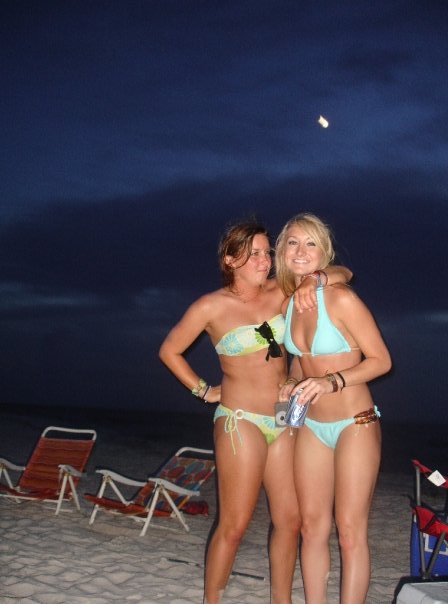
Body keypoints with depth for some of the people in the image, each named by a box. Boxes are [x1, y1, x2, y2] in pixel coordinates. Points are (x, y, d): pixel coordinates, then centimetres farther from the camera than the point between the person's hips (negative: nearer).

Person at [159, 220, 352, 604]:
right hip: (241, 421, -5)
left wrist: (313, 281, -15)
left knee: (289, 521, 8)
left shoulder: (279, 293, 4)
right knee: (234, 526, -1)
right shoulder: (211, 307, -6)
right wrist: (203, 391, 4)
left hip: (284, 422, 5)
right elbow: (169, 351, 5)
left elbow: (343, 274, 5)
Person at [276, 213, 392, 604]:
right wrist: (293, 385, -1)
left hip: (355, 425, -6)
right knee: (312, 528, 9)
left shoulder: (342, 299, -16)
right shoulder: (288, 304, 3)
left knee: (351, 533, -2)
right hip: (311, 426, 6)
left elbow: (381, 360, -13)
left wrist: (332, 382, -25)